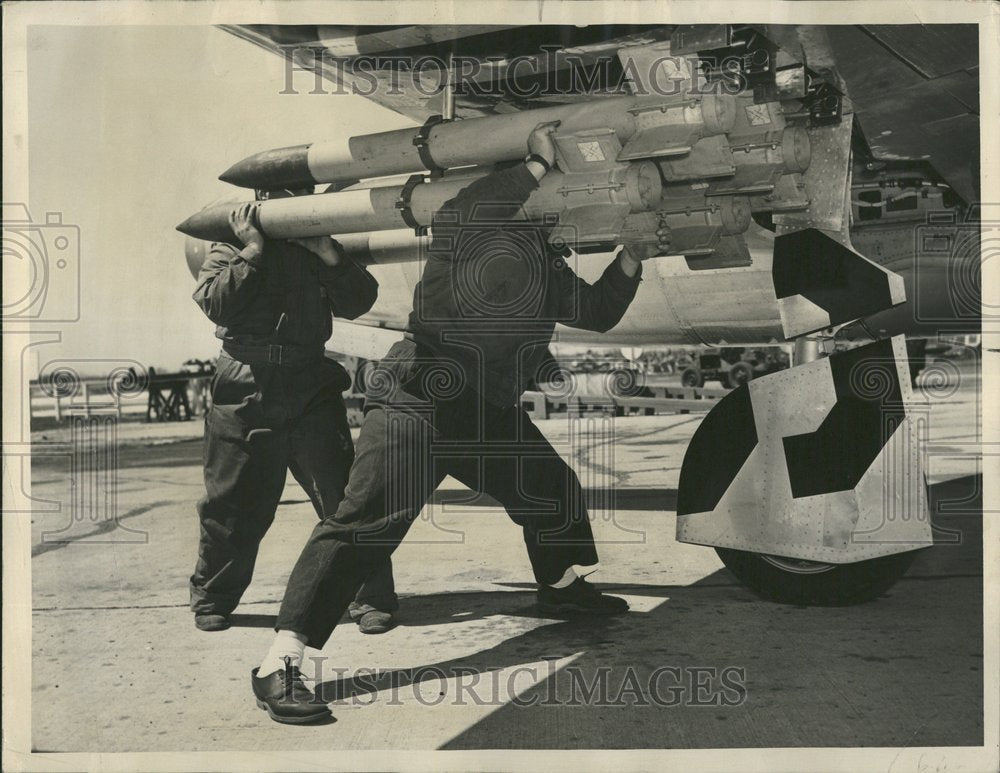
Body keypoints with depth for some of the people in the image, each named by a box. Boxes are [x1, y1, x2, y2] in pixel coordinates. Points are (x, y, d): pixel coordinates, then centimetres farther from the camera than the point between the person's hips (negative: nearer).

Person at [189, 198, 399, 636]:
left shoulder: (316, 252, 14)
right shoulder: (228, 251, 8)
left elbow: (356, 303, 3)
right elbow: (215, 303, -10)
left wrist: (329, 255, -9)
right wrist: (252, 250, -12)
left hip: (310, 390, 1)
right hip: (244, 394, -1)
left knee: (343, 497, -4)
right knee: (232, 505, 6)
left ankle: (371, 599, 5)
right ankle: (212, 600, 26)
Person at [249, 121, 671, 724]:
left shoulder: (547, 266, 19)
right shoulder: (470, 232, -8)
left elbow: (597, 313, 26)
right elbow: (459, 214, -31)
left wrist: (630, 257, 13)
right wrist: (538, 165, -24)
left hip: (489, 414, 9)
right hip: (419, 401, -9)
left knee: (553, 489, 20)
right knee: (370, 517, -19)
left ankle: (564, 589, 48)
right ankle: (280, 664, -20)